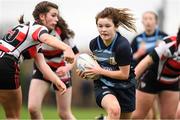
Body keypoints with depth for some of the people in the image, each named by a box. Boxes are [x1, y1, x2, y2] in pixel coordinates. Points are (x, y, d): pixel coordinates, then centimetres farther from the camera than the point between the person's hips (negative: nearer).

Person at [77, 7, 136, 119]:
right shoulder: (94, 44, -6)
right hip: (103, 85, 1)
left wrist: (100, 71, -19)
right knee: (114, 109, -32)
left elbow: (124, 74, -19)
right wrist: (88, 72, -4)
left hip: (124, 88, -1)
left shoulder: (123, 46, -23)